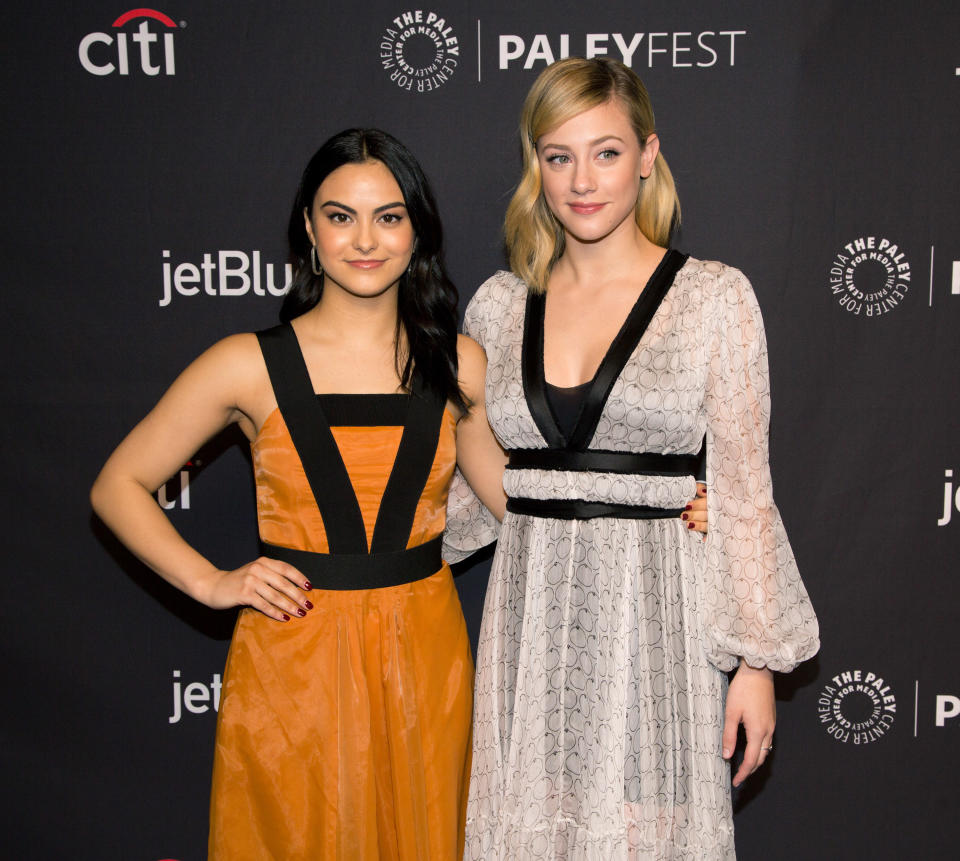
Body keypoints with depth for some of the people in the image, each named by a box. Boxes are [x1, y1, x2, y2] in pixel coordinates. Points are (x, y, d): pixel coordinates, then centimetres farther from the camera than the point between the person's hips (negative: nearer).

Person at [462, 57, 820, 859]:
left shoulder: (714, 297, -4)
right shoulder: (499, 304, 5)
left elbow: (744, 490, -3)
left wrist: (757, 659, -4)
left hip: (654, 611, -3)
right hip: (530, 612, 3)